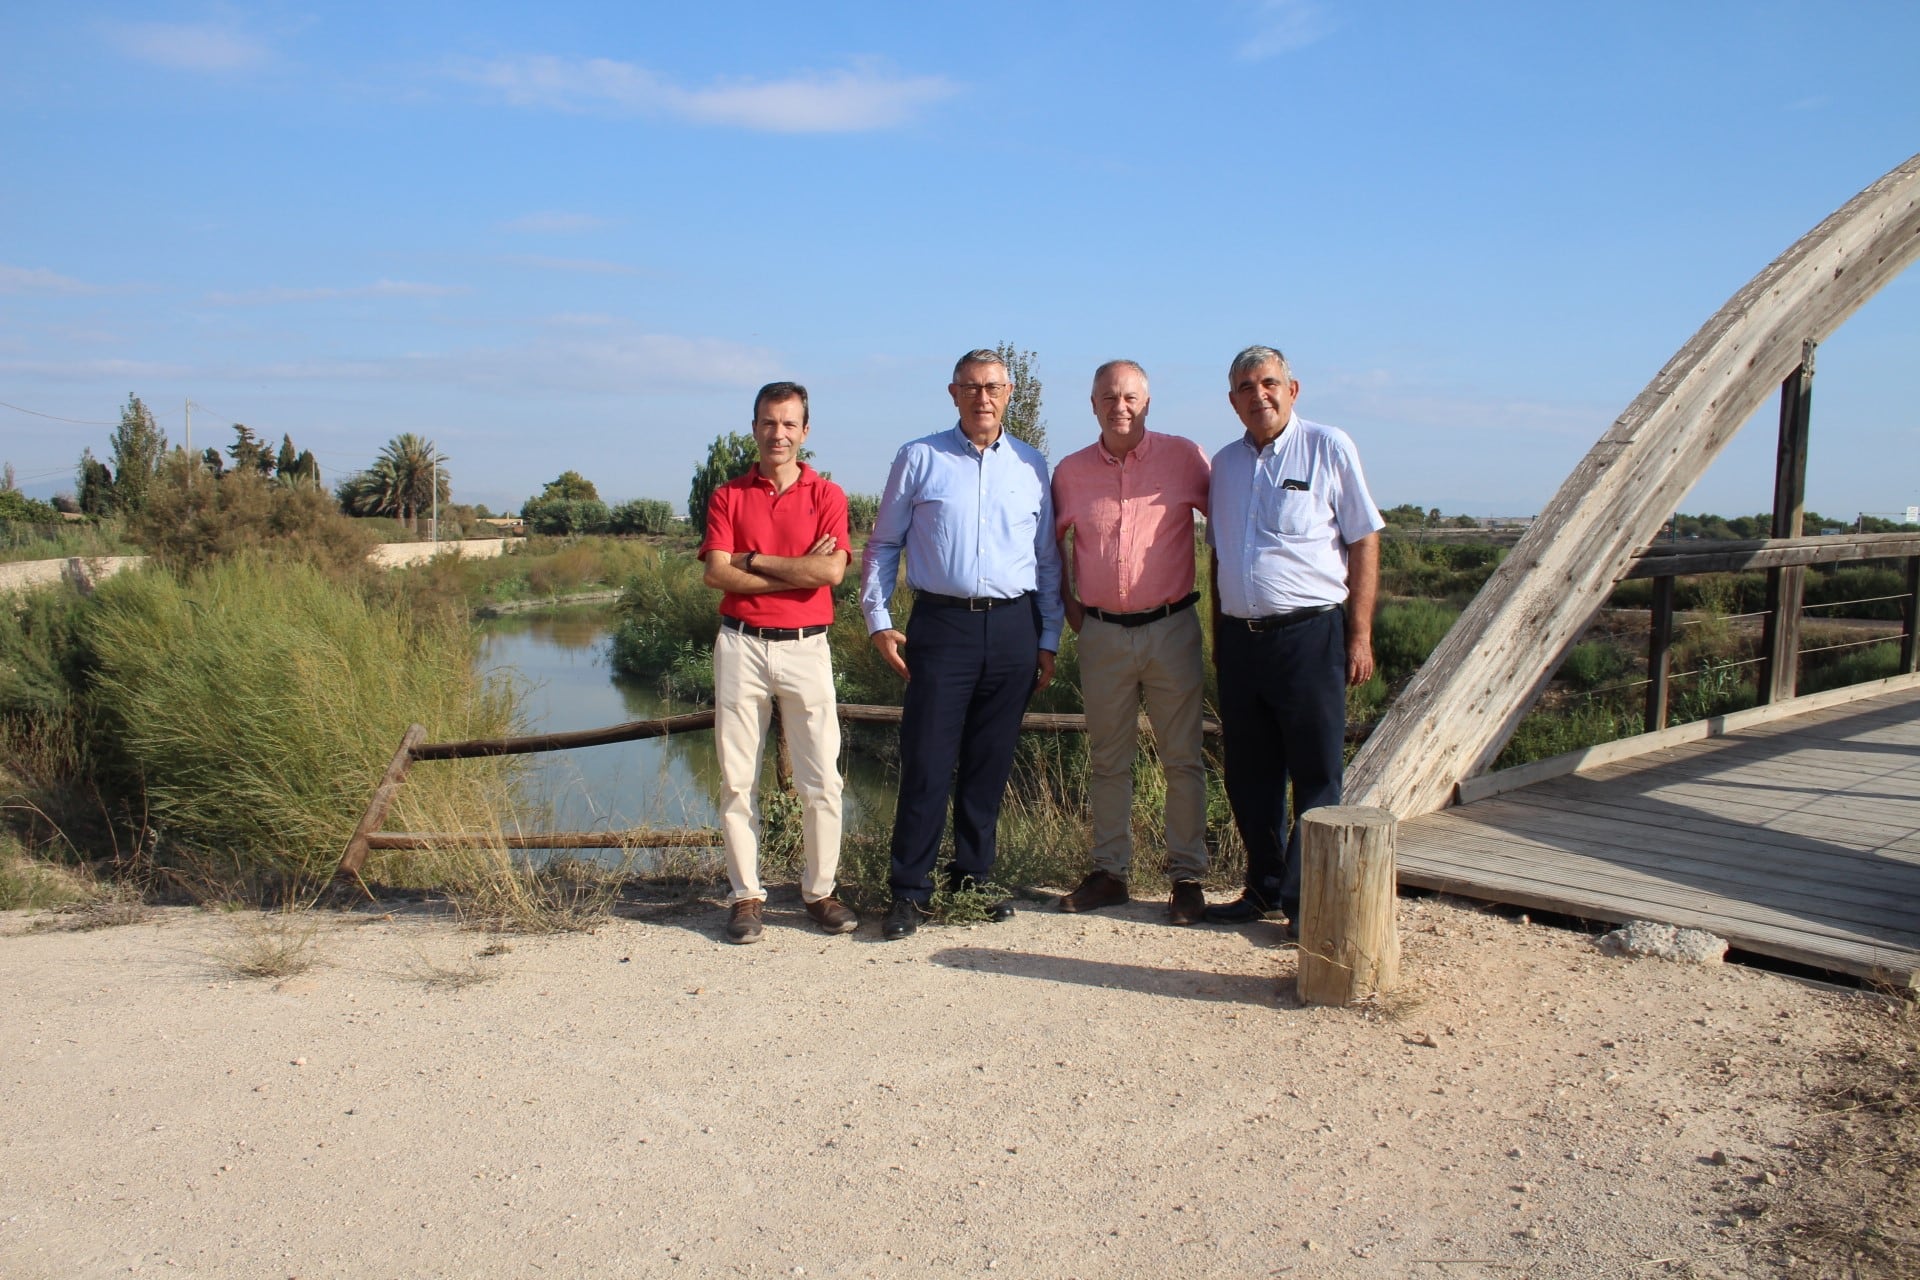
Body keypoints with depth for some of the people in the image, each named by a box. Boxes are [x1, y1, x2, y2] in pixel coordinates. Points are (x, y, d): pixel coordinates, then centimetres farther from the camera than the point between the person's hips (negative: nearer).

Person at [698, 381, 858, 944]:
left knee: (821, 780, 0)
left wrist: (754, 561, -6)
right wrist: (797, 571, -10)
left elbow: (831, 570, -11)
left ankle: (820, 891, 13)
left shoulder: (827, 495, 5)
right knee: (737, 778, 4)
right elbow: (717, 574, -5)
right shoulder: (728, 496, 8)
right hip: (741, 645, 1)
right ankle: (745, 894, 13)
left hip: (806, 646, -1)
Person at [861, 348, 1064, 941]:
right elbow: (883, 545, 7)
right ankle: (910, 890, 6)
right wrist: (878, 621, -2)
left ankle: (973, 880, 21)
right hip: (941, 624, -2)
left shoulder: (1032, 465, 10)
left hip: (1013, 627, 2)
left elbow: (1048, 558, 14)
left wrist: (1049, 639, 9)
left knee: (990, 764, 9)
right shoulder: (919, 458, 5)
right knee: (927, 761, -4)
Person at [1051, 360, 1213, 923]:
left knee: (1182, 760, 4)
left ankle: (1187, 877, 13)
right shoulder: (1071, 471, 4)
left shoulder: (1184, 457, -3)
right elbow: (1053, 539, 18)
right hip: (1102, 632, 2)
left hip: (1171, 628, -2)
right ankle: (1109, 872, 21)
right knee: (1108, 761, 11)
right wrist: (1067, 602, 11)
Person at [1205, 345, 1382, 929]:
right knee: (1248, 776, 11)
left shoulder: (1328, 447, -2)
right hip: (1240, 637, 5)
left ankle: (1307, 900, 10)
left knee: (1315, 777, 1)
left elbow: (1365, 542, -3)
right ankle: (1264, 889, 25)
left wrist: (1359, 635, -8)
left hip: (1309, 635, -5)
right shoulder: (1225, 463, 13)